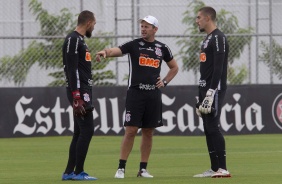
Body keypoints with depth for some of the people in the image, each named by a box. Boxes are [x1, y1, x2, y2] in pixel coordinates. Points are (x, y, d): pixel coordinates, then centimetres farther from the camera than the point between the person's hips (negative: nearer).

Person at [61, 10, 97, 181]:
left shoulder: (80, 40, 19)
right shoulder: (73, 39, -13)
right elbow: (72, 69, -19)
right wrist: (76, 97, -24)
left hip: (84, 91, 10)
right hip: (79, 92, -10)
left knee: (79, 133, 10)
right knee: (87, 130, -11)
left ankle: (69, 172, 12)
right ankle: (79, 172, -8)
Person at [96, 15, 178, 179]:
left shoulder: (162, 48, 8)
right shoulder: (134, 45, -1)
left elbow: (174, 67, 22)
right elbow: (115, 51, -19)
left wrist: (165, 82, 7)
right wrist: (105, 52, -41)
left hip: (154, 95, 3)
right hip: (135, 93, -3)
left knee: (149, 132, 6)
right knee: (131, 130, -7)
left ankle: (143, 169, 14)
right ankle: (121, 168, -2)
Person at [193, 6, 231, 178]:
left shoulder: (218, 38, -11)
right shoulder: (208, 39, 20)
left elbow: (218, 67, -19)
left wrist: (211, 91, -24)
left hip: (214, 89, -10)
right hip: (205, 89, 10)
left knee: (213, 127, -14)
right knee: (208, 129, 8)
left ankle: (223, 169, -15)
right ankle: (214, 168, 10)